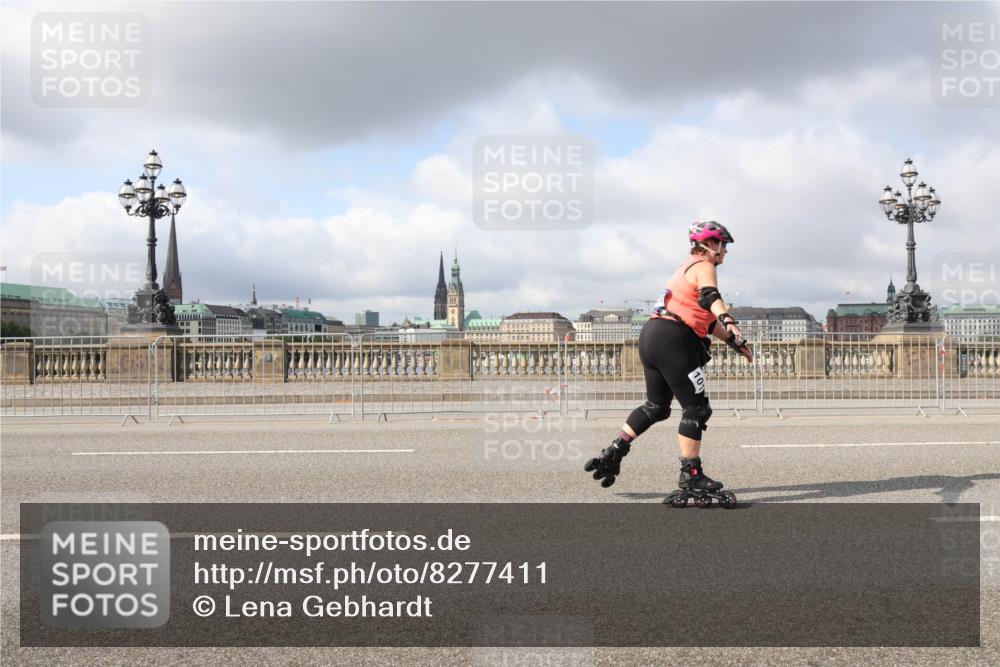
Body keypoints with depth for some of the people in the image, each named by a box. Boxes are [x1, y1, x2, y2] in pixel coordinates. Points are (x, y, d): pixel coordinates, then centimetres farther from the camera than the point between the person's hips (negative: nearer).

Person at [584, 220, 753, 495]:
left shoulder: (688, 266, 27)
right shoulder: (704, 267, -2)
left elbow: (704, 317, 30)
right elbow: (710, 296, -26)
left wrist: (736, 341, 31)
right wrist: (728, 321, -43)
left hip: (651, 335, 10)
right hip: (673, 340, -10)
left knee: (656, 407, 21)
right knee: (697, 409, -2)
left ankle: (613, 454, 18)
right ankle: (691, 475, 2)